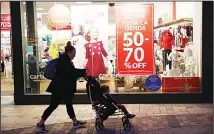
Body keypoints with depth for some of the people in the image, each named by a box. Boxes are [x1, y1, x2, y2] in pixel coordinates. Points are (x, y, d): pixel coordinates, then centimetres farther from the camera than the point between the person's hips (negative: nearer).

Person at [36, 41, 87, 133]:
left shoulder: (66, 60, 13)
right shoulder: (63, 61, -19)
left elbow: (72, 71, 16)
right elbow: (71, 73, -23)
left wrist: (84, 71, 6)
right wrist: (83, 73, -17)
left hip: (65, 87, 10)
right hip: (59, 88, -10)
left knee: (69, 104, 14)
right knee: (53, 105, -4)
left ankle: (75, 122, 21)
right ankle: (40, 123, 6)